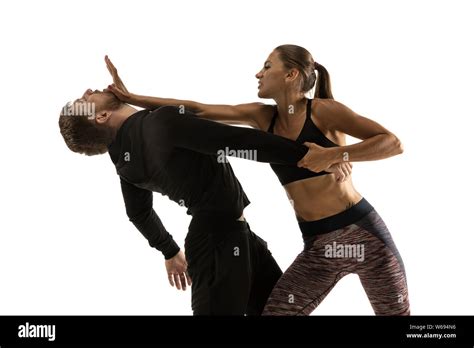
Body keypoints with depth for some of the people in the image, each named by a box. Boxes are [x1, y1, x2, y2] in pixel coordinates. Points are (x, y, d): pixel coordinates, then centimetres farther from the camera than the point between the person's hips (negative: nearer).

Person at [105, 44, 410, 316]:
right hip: (318, 246, 5)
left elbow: (393, 143, -14)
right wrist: (131, 98, 7)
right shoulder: (263, 117, 8)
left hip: (362, 233, -5)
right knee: (272, 311, -3)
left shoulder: (322, 110, -8)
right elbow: (197, 110, 8)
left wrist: (333, 155, -24)